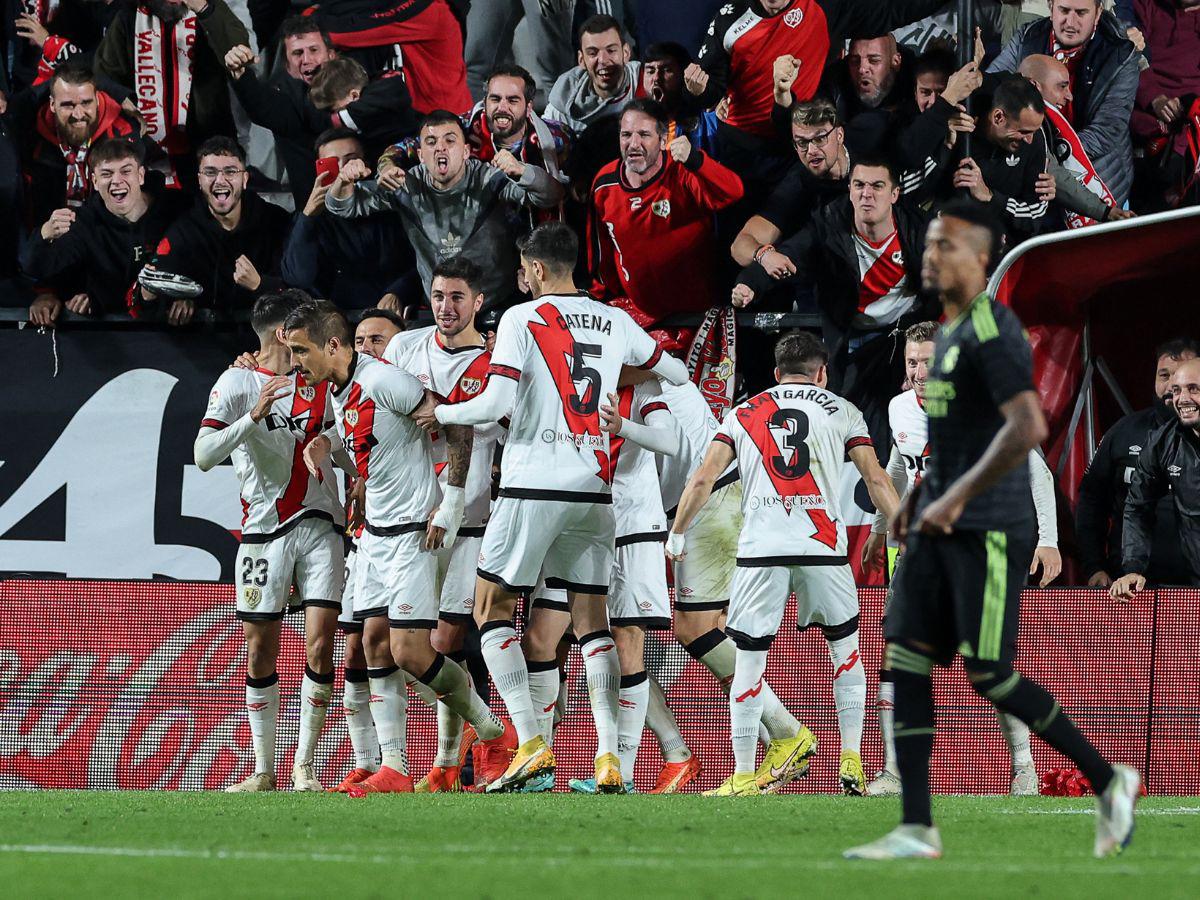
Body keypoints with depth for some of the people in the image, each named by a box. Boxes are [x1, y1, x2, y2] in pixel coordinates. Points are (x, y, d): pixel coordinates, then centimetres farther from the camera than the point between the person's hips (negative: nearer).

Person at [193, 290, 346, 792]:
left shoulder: (320, 383, 11)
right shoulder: (237, 384, 0)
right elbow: (204, 456, -10)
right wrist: (253, 416, -20)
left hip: (320, 527, 2)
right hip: (263, 530, -2)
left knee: (320, 644, -8)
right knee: (261, 650, 1)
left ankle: (304, 766, 0)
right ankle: (263, 768, 12)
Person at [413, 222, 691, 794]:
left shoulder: (522, 319, -5)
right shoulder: (615, 323, 10)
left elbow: (495, 404, -13)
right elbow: (678, 375, 21)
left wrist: (443, 413, 5)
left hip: (534, 487, -5)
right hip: (594, 488, 5)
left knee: (491, 606, 5)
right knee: (591, 618, 8)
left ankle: (532, 745, -6)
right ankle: (609, 758, -3)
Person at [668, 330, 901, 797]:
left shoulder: (742, 414, 16)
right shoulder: (841, 410, 13)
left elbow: (703, 479, 9)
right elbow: (876, 480, 7)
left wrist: (677, 534, 21)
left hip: (760, 549, 0)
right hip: (823, 548, 0)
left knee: (748, 662, 4)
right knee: (845, 649, 17)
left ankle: (743, 776, 2)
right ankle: (851, 765, 12)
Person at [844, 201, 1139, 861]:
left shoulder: (993, 333, -14)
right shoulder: (948, 334, 17)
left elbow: (1027, 427, -26)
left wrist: (958, 496, -25)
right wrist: (917, 497, 22)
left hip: (989, 532, -9)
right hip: (938, 528, 9)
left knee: (987, 674, -8)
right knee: (906, 660, -1)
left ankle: (1109, 783, 8)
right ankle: (916, 830, -3)